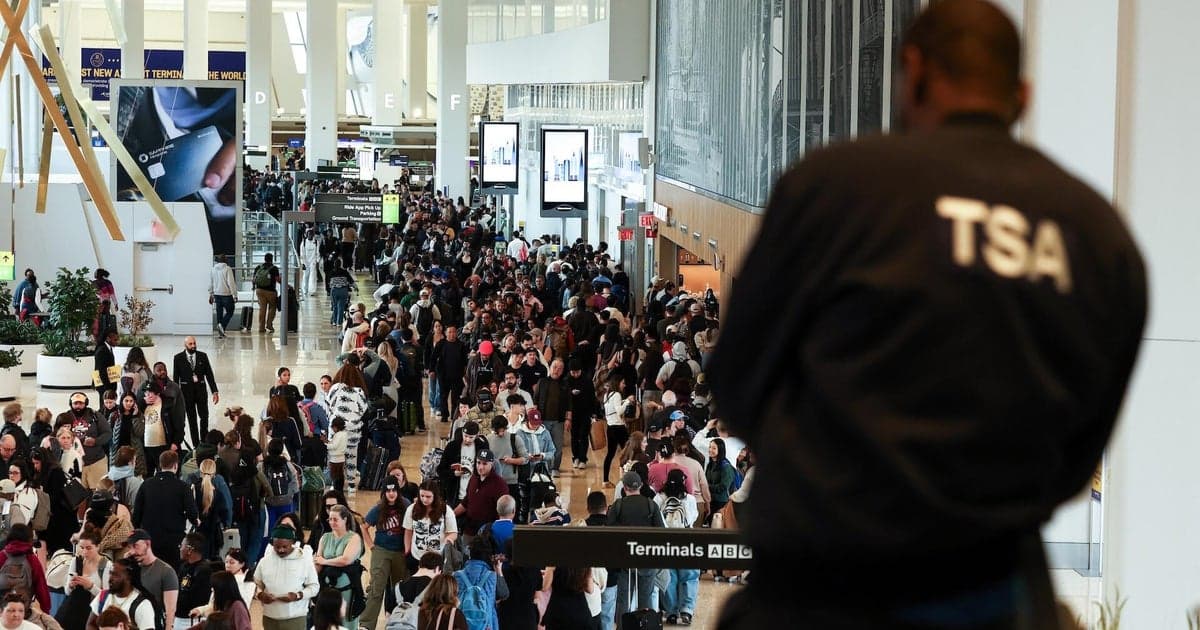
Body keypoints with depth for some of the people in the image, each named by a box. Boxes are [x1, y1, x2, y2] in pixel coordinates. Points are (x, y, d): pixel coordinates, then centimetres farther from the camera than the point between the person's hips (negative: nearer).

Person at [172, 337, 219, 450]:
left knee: (204, 416, -1)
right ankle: (196, 444, 9)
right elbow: (176, 377, 3)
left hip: (201, 390, 1)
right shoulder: (178, 358, 0)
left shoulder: (203, 356, 3)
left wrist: (215, 391, 2)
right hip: (187, 391, -1)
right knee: (192, 418, 5)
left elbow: (209, 374, 5)